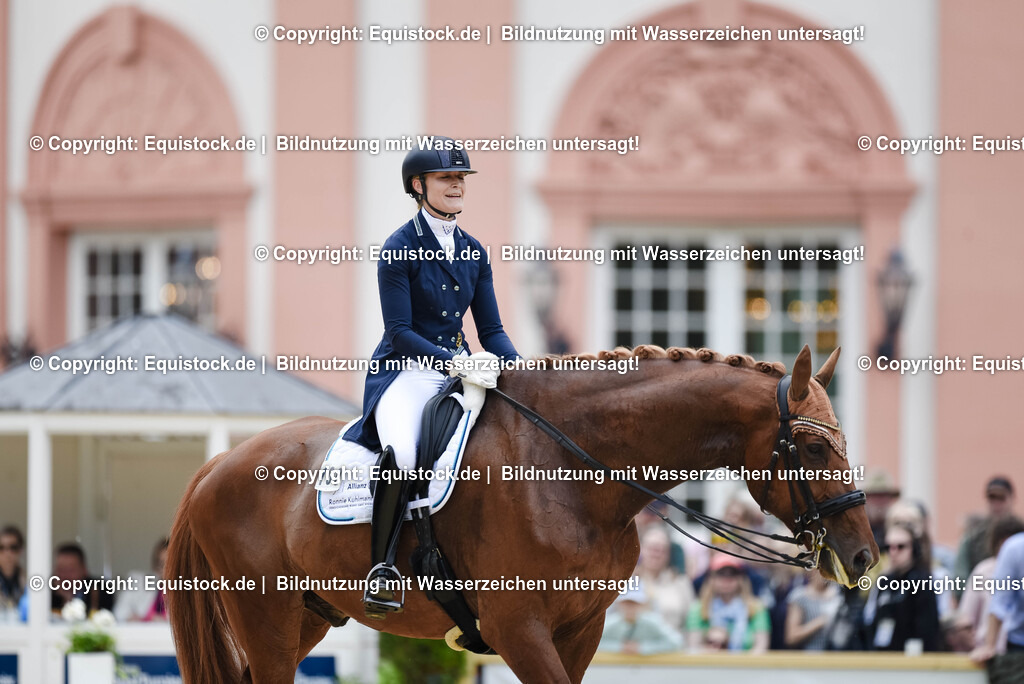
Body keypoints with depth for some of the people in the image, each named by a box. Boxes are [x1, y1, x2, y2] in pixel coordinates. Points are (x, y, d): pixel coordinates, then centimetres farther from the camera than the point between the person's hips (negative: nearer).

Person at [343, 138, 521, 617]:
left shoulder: (473, 253, 13)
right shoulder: (399, 249, -5)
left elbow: (491, 330, 13)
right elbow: (400, 331, -11)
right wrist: (453, 363, -23)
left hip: (461, 368, 6)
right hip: (406, 371, -6)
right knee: (402, 453, -36)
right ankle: (381, 566, -27)